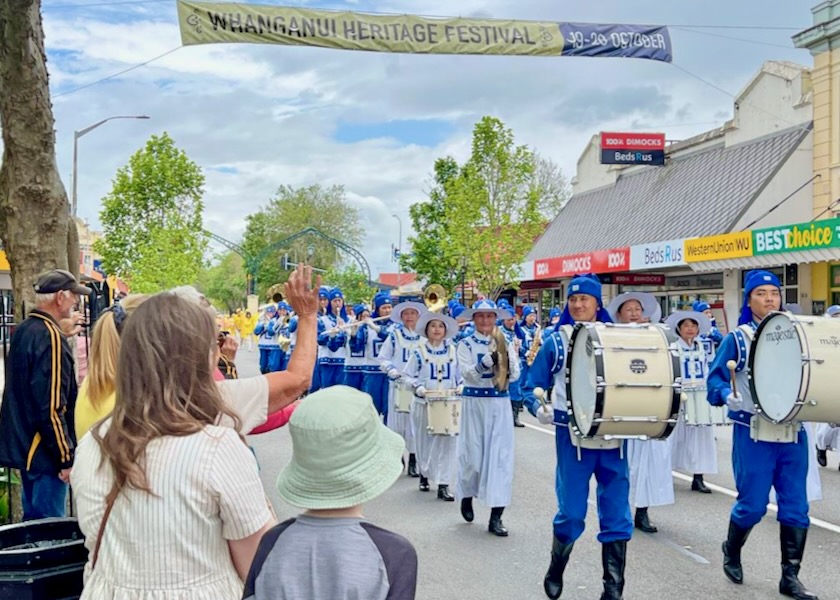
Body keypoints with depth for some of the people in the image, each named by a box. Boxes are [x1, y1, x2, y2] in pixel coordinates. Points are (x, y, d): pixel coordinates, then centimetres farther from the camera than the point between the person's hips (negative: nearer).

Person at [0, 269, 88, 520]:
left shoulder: (22, 331, 9)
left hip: (23, 445, 10)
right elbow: (52, 406, -23)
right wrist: (66, 457, -19)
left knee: (33, 519, 19)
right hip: (45, 452, -10)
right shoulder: (51, 337, -20)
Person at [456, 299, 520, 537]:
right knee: (473, 454, 4)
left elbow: (515, 375, -2)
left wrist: (505, 361, -22)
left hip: (500, 404, 2)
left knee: (501, 456, -4)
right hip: (475, 403, -1)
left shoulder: (505, 344, 7)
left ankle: (496, 516, -1)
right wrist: (488, 360, -29)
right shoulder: (466, 344, 2)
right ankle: (467, 495, 34)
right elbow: (468, 374, -14)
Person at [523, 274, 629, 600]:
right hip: (573, 435, -2)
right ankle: (555, 572, 28)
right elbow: (532, 387, 2)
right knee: (571, 513, 1)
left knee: (617, 515, 3)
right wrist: (539, 408, -17)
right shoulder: (556, 341, 1)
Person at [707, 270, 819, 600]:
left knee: (796, 506, 4)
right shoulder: (737, 338, -2)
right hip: (753, 433, -4)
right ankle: (731, 552, 30)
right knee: (753, 504, 2)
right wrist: (727, 395, -25)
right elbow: (715, 378, -6)